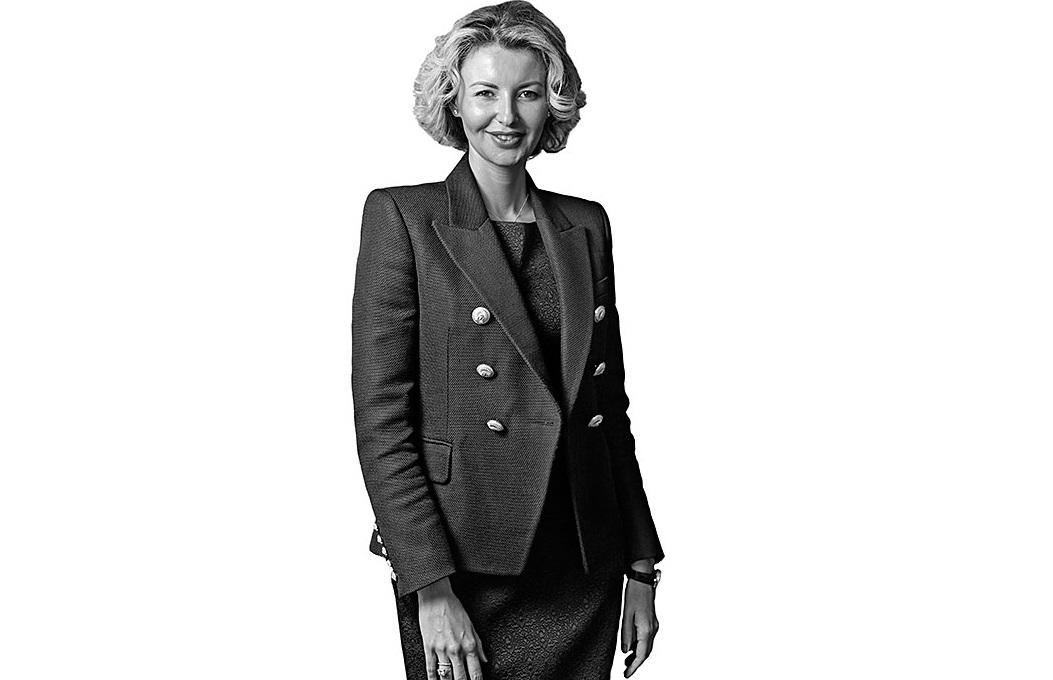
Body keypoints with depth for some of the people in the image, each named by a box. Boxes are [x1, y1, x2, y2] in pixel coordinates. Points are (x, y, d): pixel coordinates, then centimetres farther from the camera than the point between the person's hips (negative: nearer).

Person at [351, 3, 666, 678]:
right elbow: (381, 418, -9)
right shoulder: (403, 216, -5)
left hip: (585, 572, 4)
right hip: (466, 569, -4)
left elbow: (611, 405, 13)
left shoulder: (586, 225, 9)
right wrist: (431, 588, -15)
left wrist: (642, 568, 11)